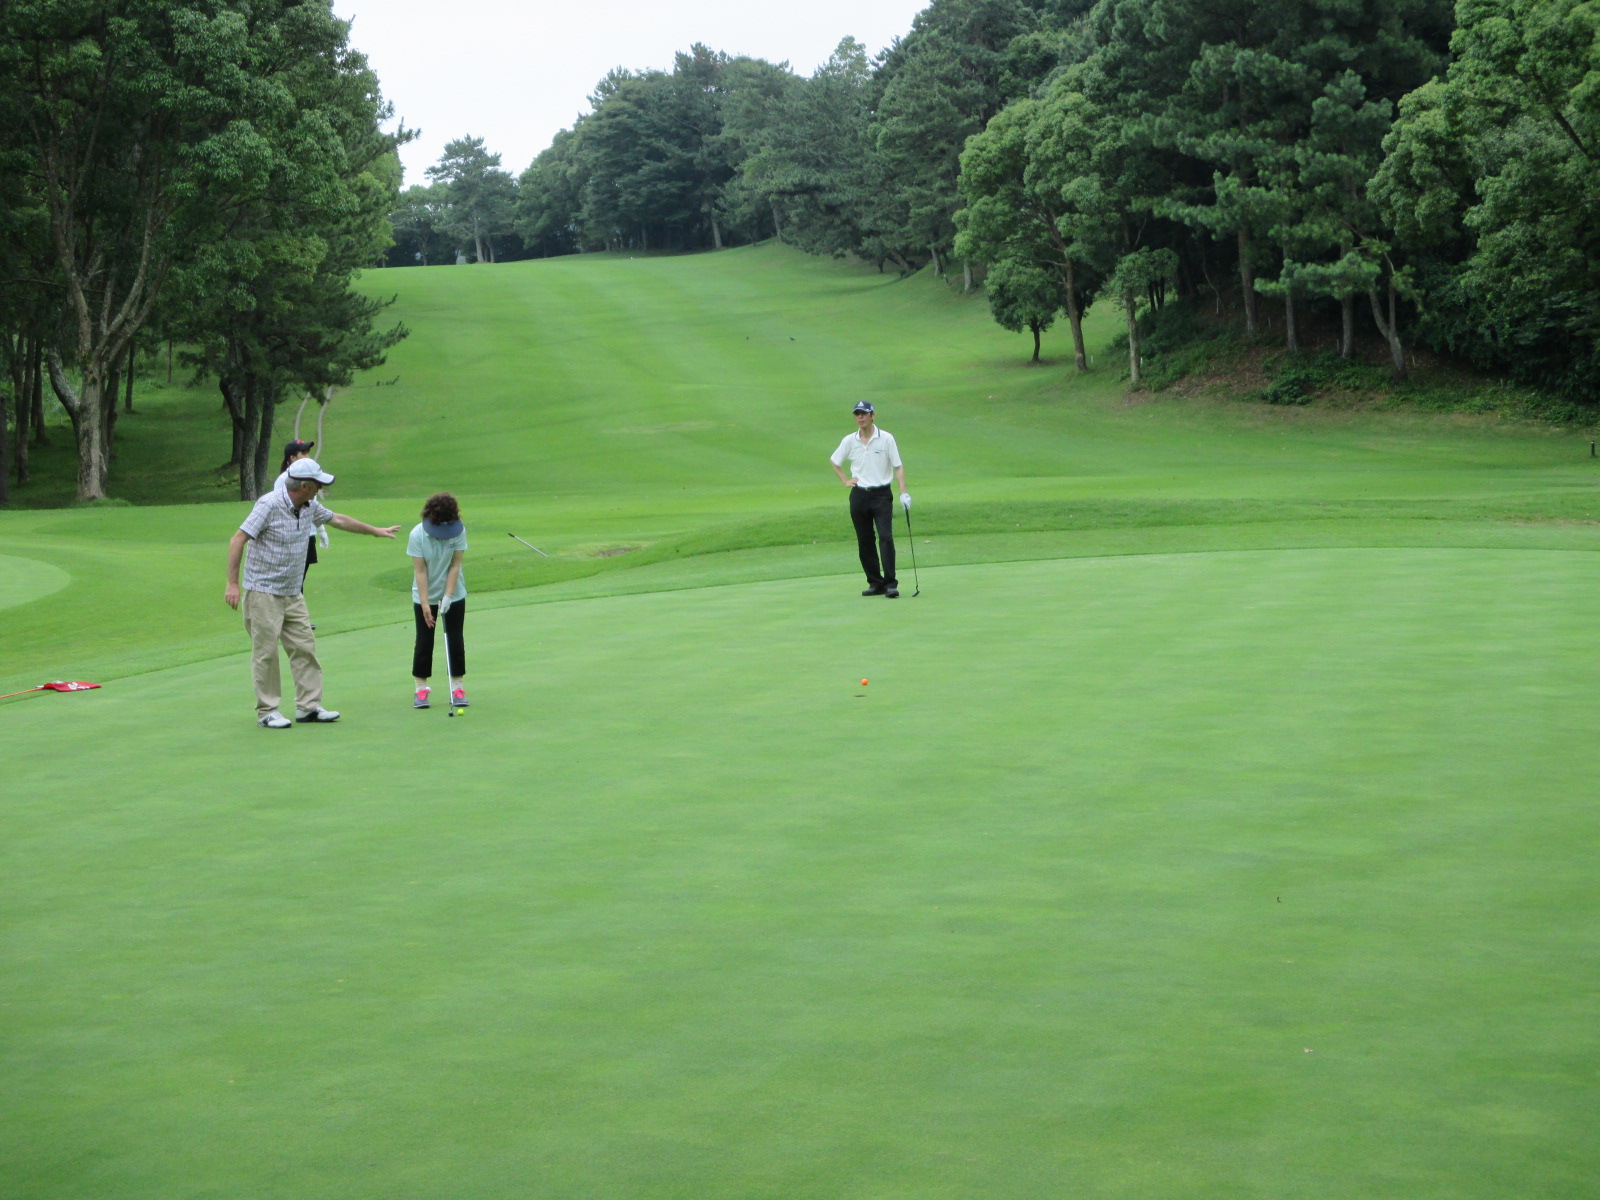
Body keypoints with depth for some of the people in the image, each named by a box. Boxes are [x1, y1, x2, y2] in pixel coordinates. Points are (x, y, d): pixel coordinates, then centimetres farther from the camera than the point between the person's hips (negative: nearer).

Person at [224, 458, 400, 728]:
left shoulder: (310, 507, 6)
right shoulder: (269, 505, -18)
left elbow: (338, 519, 25)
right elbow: (238, 540, -19)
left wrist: (376, 531, 33)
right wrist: (232, 584, -24)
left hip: (293, 594, 8)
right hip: (263, 592, -8)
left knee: (304, 648, 5)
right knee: (266, 652, -2)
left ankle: (308, 706, 11)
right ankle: (267, 711, 5)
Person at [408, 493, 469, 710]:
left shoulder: (459, 531, -14)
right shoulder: (417, 535, -18)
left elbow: (455, 565, -10)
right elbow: (420, 571, -16)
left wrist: (448, 596, -15)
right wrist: (424, 603, -18)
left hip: (454, 595, 1)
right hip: (425, 596, -1)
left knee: (455, 640, 3)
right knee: (424, 641, 2)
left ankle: (458, 687, 10)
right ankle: (421, 688, 11)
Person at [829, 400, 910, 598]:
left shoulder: (886, 438, -3)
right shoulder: (849, 441, 5)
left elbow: (898, 467, -1)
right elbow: (834, 462, 21)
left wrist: (903, 492, -11)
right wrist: (845, 480, 10)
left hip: (881, 495, -3)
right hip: (859, 495, 3)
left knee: (886, 537, -14)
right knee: (865, 542, 5)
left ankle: (890, 584, -14)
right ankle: (875, 582, 13)